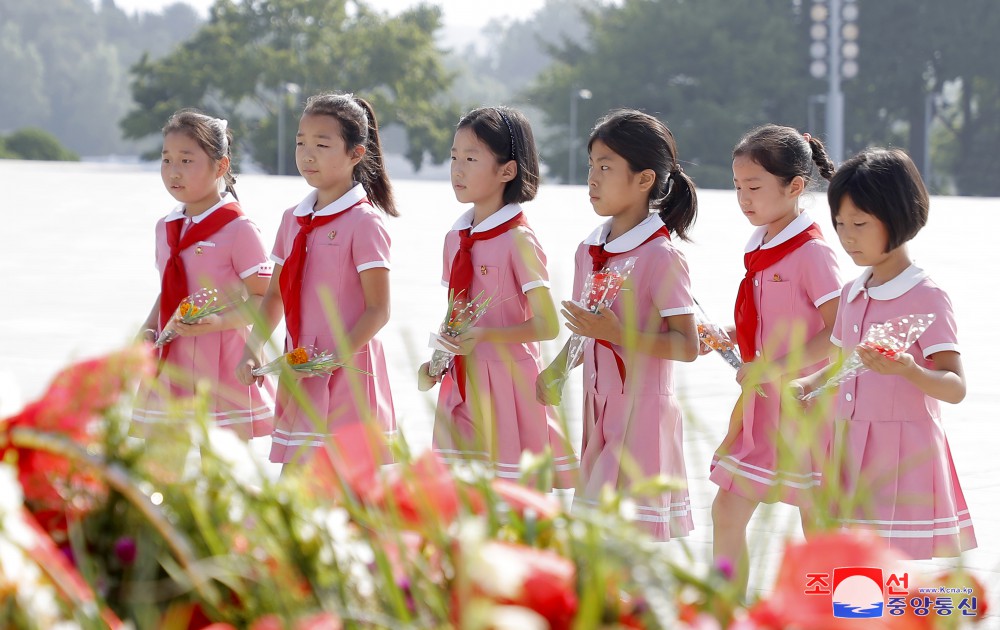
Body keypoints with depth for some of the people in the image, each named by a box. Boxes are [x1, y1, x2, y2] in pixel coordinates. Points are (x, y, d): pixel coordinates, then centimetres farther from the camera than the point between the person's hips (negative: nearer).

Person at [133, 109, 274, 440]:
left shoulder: (238, 229, -10)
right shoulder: (166, 228, 12)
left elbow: (265, 299, -10)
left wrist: (218, 322, -24)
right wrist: (148, 330, 3)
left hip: (221, 372, -7)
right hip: (170, 369, 7)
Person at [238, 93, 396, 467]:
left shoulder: (364, 221, -9)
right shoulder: (293, 219, 12)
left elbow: (378, 310, -12)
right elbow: (274, 295, 16)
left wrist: (335, 359, -20)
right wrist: (253, 348, 1)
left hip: (346, 375, -7)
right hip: (299, 375, 7)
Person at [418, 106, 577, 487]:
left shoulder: (518, 241, -11)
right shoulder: (456, 238, 10)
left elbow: (546, 325, -15)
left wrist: (484, 336, -25)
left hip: (506, 383, -7)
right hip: (461, 382, 7)